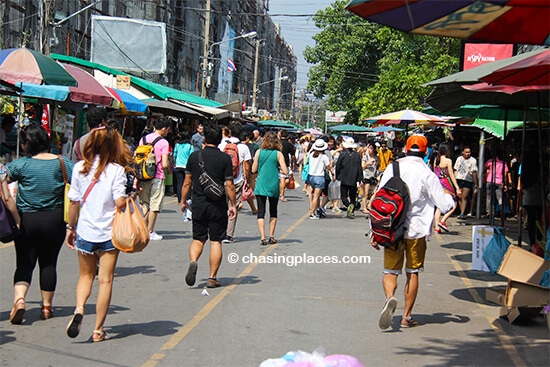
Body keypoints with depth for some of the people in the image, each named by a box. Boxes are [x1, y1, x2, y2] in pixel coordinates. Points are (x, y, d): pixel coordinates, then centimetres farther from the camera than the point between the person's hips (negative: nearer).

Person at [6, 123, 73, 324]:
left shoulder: (21, 164, -8)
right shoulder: (62, 163, -4)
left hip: (26, 220, -1)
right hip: (54, 220, 1)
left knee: (24, 263, 5)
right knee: (49, 262, 12)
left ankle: (19, 298, -17)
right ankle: (47, 307, 18)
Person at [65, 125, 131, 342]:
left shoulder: (79, 168, -2)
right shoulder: (117, 170, -10)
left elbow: (74, 202, 1)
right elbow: (120, 203, -15)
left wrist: (70, 227, 12)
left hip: (85, 232, 2)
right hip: (109, 233, -2)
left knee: (86, 276, 19)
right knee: (105, 280, 6)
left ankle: (79, 309, -7)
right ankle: (98, 330, 8)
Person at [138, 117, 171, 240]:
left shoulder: (143, 139, 7)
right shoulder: (163, 142, -10)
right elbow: (164, 164, -16)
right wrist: (169, 164, 7)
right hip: (157, 177, -5)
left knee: (145, 205, 16)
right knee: (154, 206, 3)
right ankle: (150, 232, 6)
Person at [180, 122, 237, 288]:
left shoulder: (194, 156, 0)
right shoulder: (224, 158, -6)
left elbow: (187, 183, 4)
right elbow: (229, 185, -6)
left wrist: (183, 201, 16)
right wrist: (233, 205, 4)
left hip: (198, 204, 2)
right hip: (217, 205, -2)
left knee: (198, 239, 15)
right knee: (216, 241, 5)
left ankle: (193, 262, -12)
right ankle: (212, 278, 7)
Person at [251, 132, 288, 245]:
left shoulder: (259, 152, 0)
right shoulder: (278, 154, -4)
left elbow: (254, 170, 3)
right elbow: (285, 171, -9)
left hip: (261, 186, 0)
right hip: (273, 186, 0)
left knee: (261, 212, 1)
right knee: (273, 212, 16)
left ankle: (262, 238, -10)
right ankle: (271, 237, 18)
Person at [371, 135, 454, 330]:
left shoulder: (391, 169, 1)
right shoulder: (427, 174, -7)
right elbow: (444, 204, -6)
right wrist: (451, 199, 19)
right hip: (416, 230, -1)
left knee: (390, 270, 8)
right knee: (413, 272, 11)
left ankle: (390, 298, -22)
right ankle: (407, 316, 15)